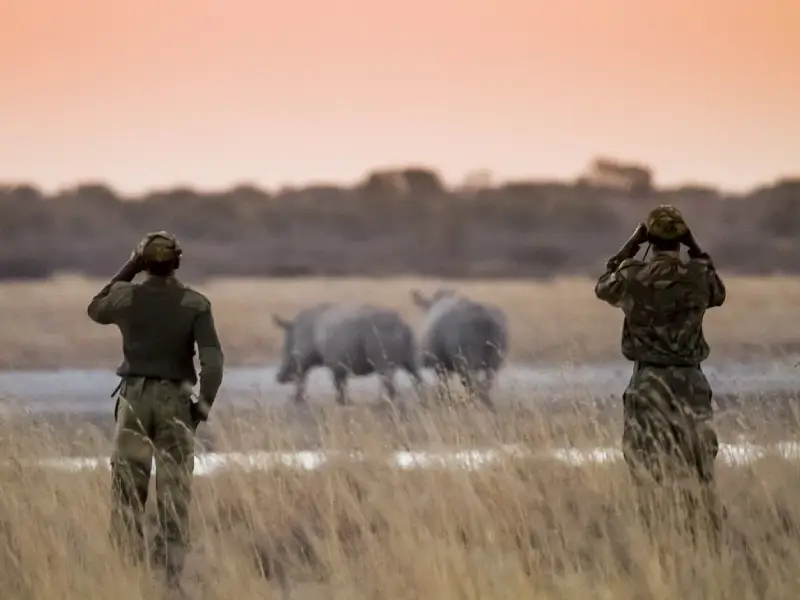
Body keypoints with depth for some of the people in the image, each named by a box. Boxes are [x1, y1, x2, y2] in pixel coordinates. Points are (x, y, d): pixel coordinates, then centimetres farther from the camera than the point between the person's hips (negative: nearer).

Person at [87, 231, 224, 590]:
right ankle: (170, 573, -1)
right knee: (174, 493, 3)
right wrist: (203, 405, -4)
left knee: (127, 492, 8)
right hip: (174, 400, -1)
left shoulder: (126, 297, -3)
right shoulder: (195, 304, -6)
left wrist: (128, 270, 16)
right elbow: (212, 359, -14)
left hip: (134, 397, 1)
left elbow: (96, 310, 21)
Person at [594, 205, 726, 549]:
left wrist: (629, 248, 16)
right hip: (689, 381, 1)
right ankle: (708, 544, 8)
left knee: (649, 470, 3)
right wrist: (697, 252, 14)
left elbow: (603, 288, 15)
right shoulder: (699, 276, -5)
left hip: (649, 381, -1)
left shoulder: (635, 276, -7)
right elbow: (718, 294, 19)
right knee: (698, 473, 8)